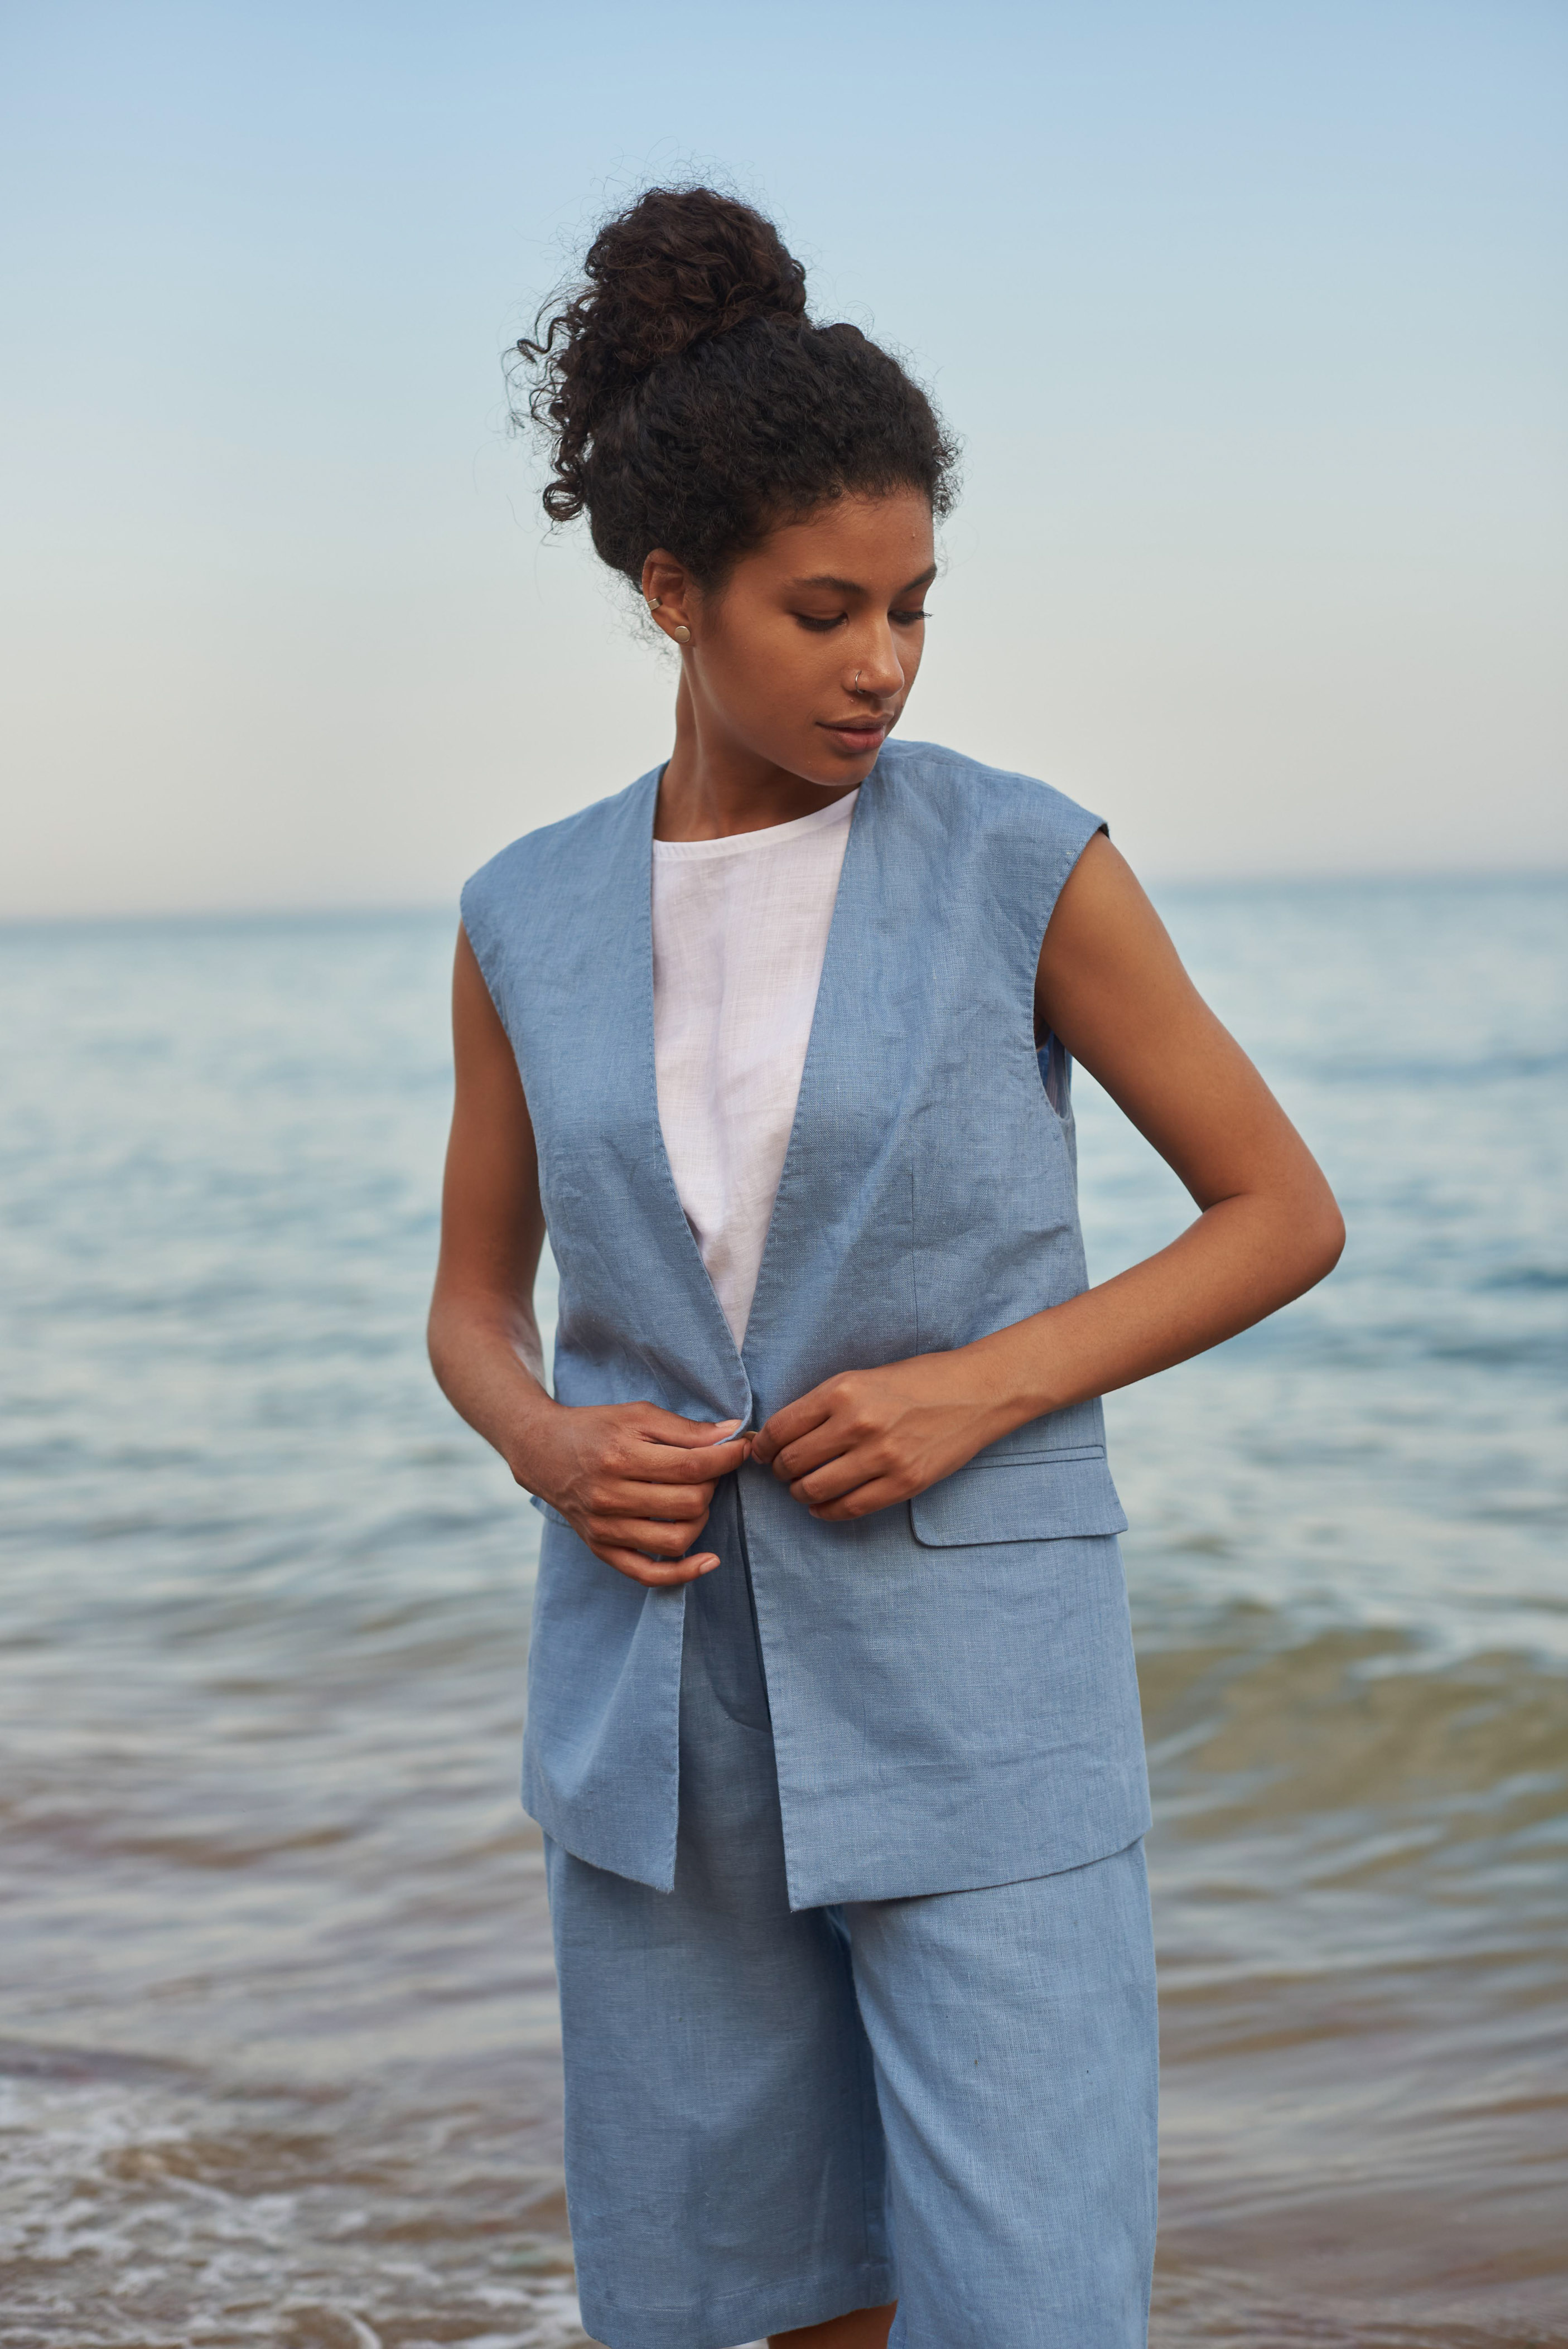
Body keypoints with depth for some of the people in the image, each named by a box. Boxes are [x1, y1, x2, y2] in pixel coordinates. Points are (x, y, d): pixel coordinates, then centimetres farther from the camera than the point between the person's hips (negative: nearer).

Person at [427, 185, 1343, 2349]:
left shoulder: (1025, 864, -6)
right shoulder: (532, 924, 3)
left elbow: (1285, 1214, 0)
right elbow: (476, 1310, 13)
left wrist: (976, 1387, -15)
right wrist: (553, 1452, -10)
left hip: (976, 1699, -3)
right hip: (668, 1700, 3)